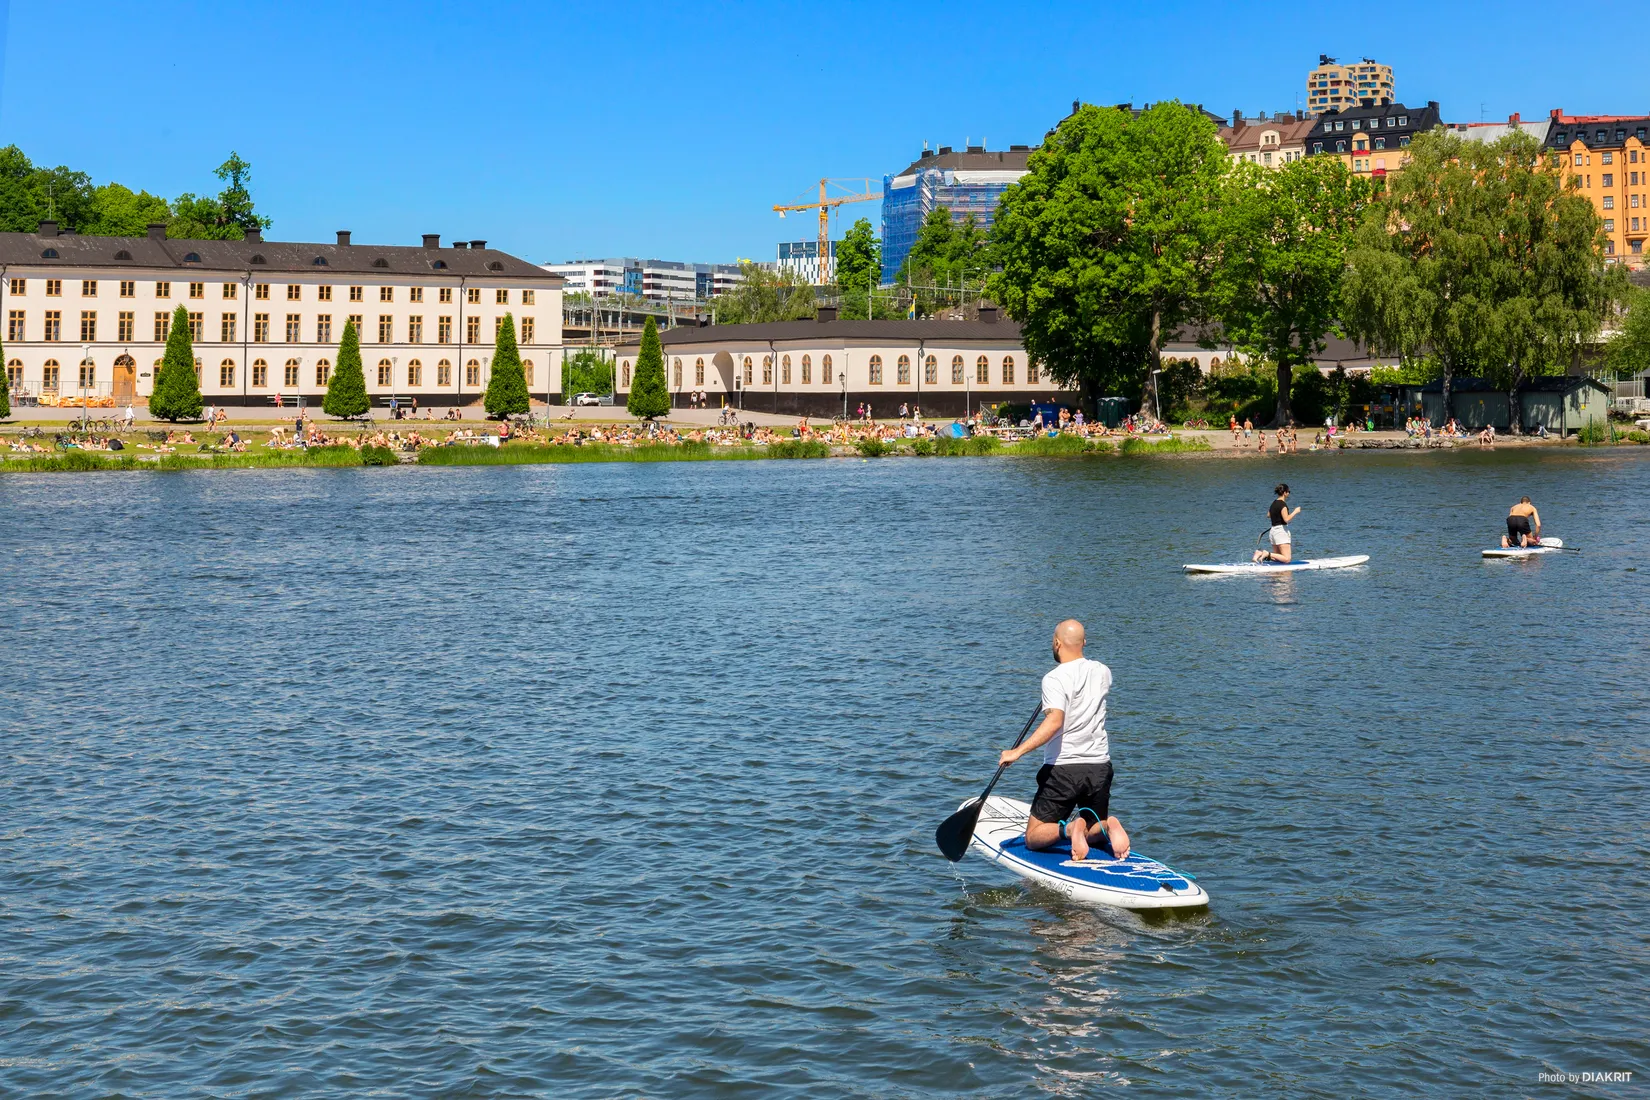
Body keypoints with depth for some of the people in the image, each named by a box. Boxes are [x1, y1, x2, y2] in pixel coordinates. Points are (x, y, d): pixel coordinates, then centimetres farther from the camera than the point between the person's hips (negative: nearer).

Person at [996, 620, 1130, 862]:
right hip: (1100, 768, 5)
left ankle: (1069, 828, -24)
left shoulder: (1055, 679, -14)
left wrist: (1018, 751, -32)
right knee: (1096, 837, 22)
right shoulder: (1102, 672, 4)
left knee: (1034, 838, 6)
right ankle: (1108, 826, -13)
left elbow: (1055, 721, -30)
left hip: (1063, 769, -5)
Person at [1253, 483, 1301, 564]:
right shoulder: (1283, 504, -13)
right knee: (1286, 559, -10)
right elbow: (1286, 519, -22)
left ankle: (1260, 553, -4)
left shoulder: (1274, 503, 12)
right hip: (1281, 530, -9)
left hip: (1273, 530, 9)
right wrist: (1295, 512, -11)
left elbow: (1268, 515, 26)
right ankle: (1267, 554, -21)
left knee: (1276, 558, 15)